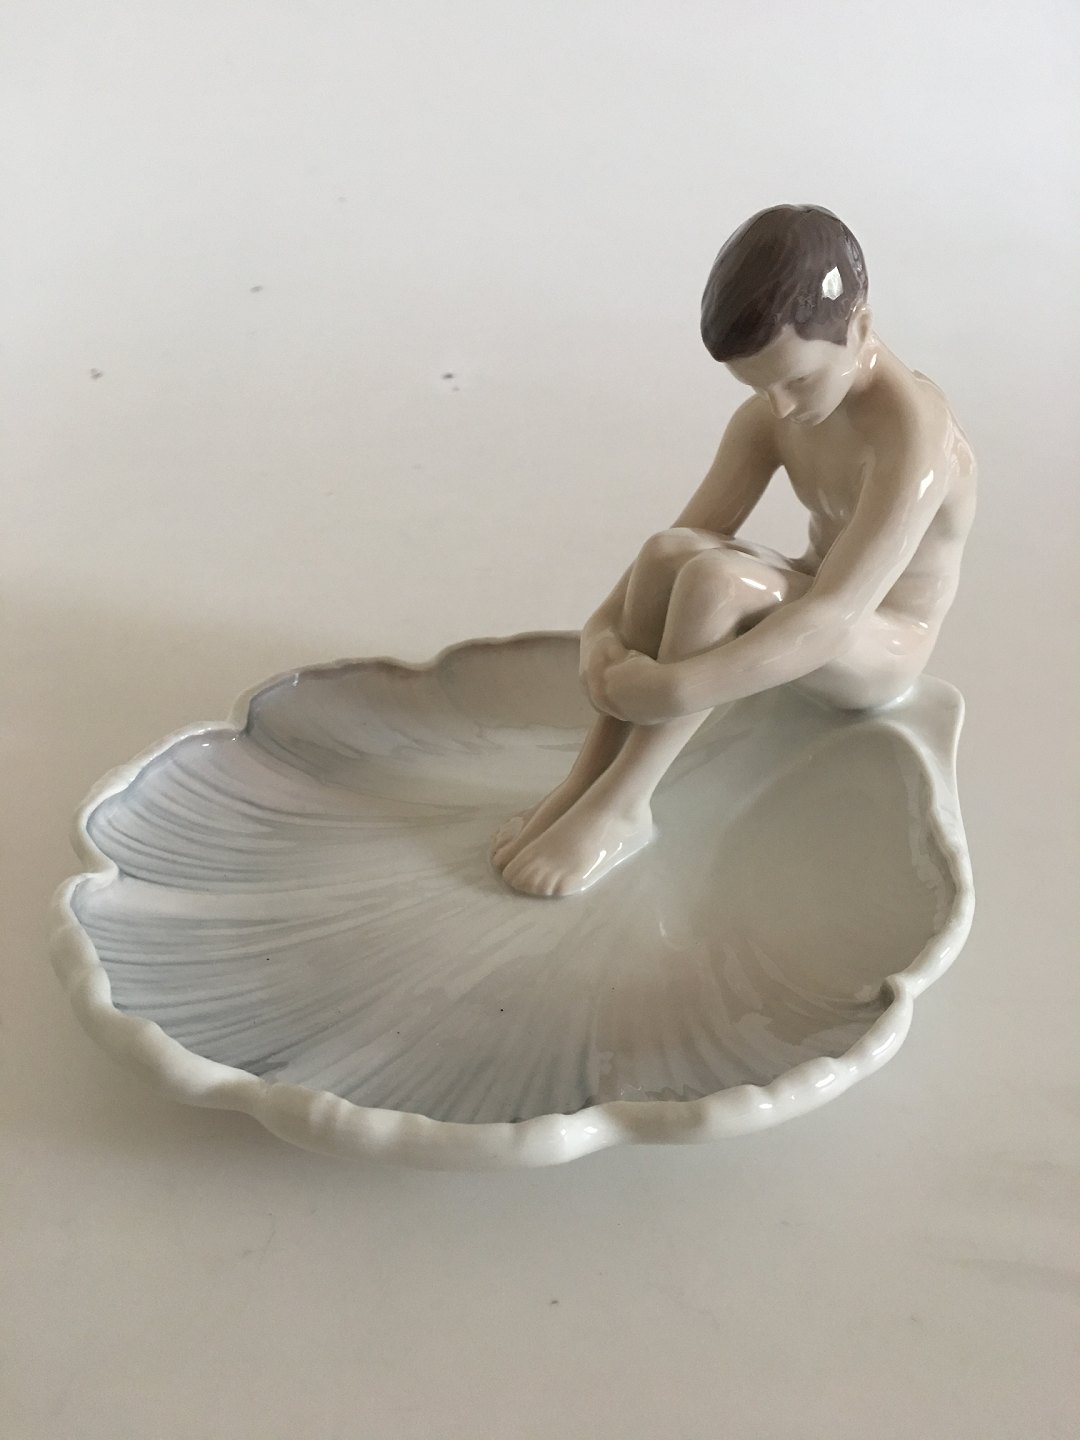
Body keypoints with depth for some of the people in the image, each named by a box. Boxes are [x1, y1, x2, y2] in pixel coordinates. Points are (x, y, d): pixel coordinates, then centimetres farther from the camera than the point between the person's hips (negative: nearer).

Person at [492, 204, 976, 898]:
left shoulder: (913, 437, -31)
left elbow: (832, 619, -39)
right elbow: (691, 534, -10)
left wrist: (677, 689, -43)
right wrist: (606, 626, -28)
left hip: (881, 648, -7)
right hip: (818, 601, 7)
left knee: (714, 578, -35)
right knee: (668, 554, -26)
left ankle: (621, 807, -27)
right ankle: (587, 779, -21)